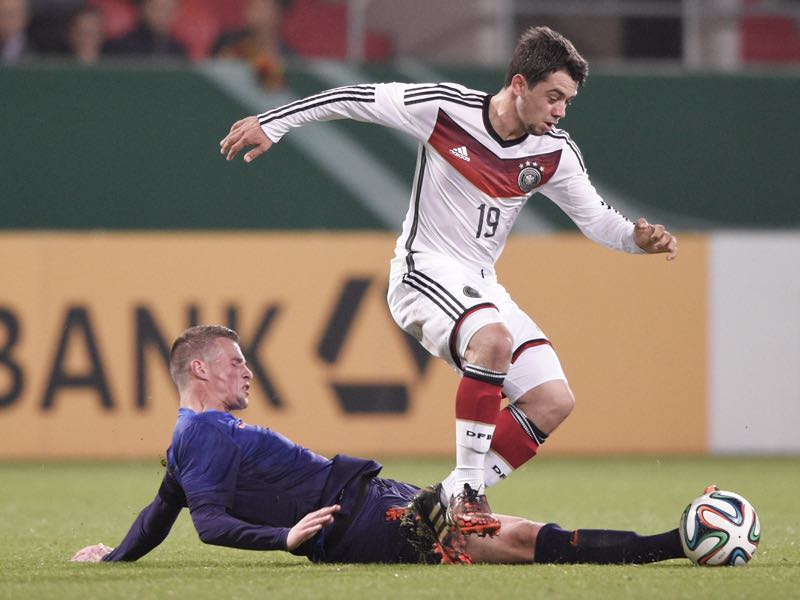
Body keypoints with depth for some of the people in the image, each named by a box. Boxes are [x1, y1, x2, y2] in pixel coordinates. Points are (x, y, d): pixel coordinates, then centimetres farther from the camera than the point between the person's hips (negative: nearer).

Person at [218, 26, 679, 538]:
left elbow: (596, 218, 10)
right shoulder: (445, 107, -15)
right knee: (493, 338, -37)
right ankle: (467, 487, -29)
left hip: (481, 285, 6)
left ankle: (457, 498, -2)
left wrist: (638, 238, -12)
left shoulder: (556, 153, -1)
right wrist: (270, 125, -3)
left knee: (554, 401, -9)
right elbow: (353, 100, -5)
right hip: (426, 272, -6)